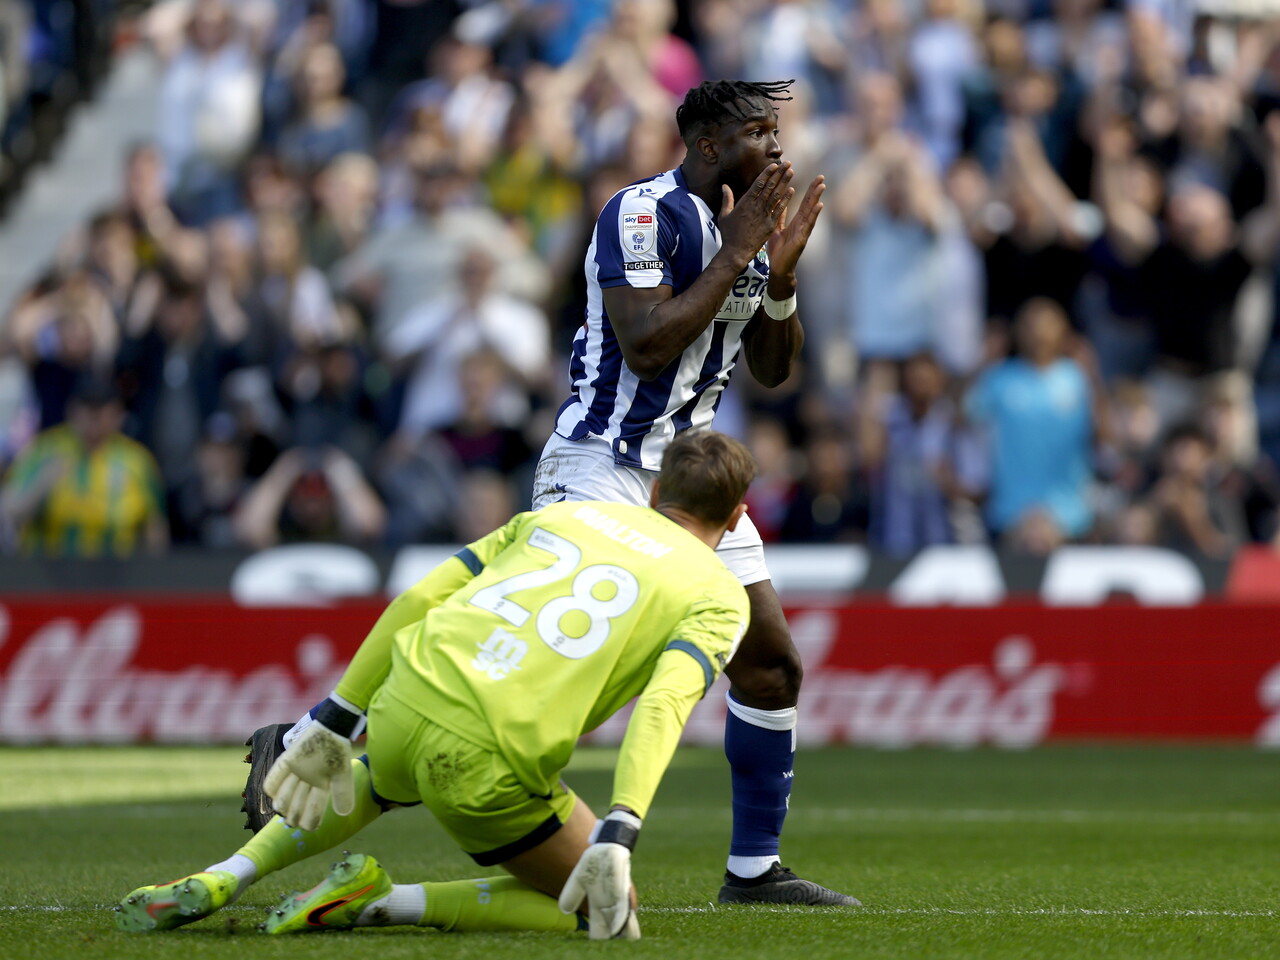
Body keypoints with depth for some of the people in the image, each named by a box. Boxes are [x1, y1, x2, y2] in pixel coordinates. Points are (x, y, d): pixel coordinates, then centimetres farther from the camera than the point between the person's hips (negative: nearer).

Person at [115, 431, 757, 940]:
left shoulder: (560, 515, 24)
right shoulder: (719, 596, 9)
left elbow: (418, 599, 17)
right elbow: (663, 704, -12)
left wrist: (335, 721, 21)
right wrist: (619, 836, -21)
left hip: (402, 708, 6)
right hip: (486, 769, -6)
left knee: (377, 781, 43)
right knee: (609, 914, 15)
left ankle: (217, 882, 25)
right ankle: (382, 902, 1)